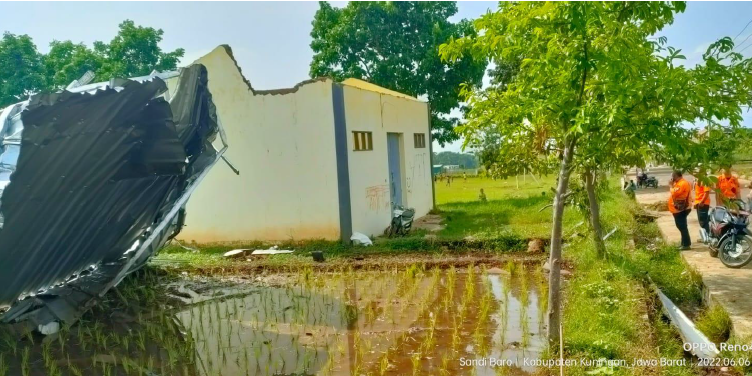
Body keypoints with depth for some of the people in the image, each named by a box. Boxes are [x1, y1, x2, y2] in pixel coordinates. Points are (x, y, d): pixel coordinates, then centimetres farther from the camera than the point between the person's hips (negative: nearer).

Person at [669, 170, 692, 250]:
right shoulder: (680, 183, 14)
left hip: (680, 209, -11)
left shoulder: (682, 184, -19)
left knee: (682, 227, -7)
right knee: (682, 227, 17)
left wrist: (672, 185, -14)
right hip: (681, 209, 11)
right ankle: (685, 243, 25)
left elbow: (674, 193, -24)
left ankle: (686, 244, -4)